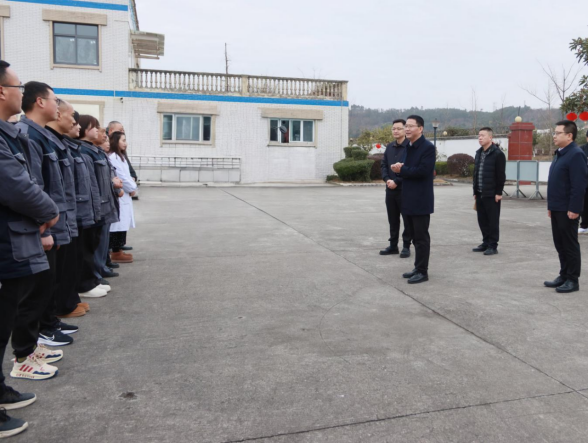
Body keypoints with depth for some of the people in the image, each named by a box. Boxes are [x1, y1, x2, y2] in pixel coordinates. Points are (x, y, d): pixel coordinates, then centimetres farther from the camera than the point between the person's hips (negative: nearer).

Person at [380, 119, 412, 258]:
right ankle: (393, 245, 21)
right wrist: (387, 179, -5)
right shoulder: (389, 147, 13)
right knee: (392, 219, 12)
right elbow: (384, 165, 13)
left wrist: (397, 181, -17)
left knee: (407, 219, 3)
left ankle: (406, 246, 13)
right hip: (390, 189, 6)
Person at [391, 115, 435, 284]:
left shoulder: (428, 147, -12)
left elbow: (423, 170, -22)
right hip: (408, 199, 9)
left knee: (421, 237, -2)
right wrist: (399, 168, -6)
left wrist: (402, 170, -13)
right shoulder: (408, 147, 15)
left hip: (421, 200, -9)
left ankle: (423, 272, 6)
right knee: (415, 237, 15)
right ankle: (418, 268, 25)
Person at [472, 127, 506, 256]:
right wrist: (475, 191, 14)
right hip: (480, 194, 7)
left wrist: (499, 193, -14)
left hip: (492, 194, -7)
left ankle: (493, 246, 5)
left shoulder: (498, 154, -9)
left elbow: (501, 175, -12)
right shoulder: (478, 153, 14)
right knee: (482, 220, 11)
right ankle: (486, 243, 21)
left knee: (493, 221, 0)